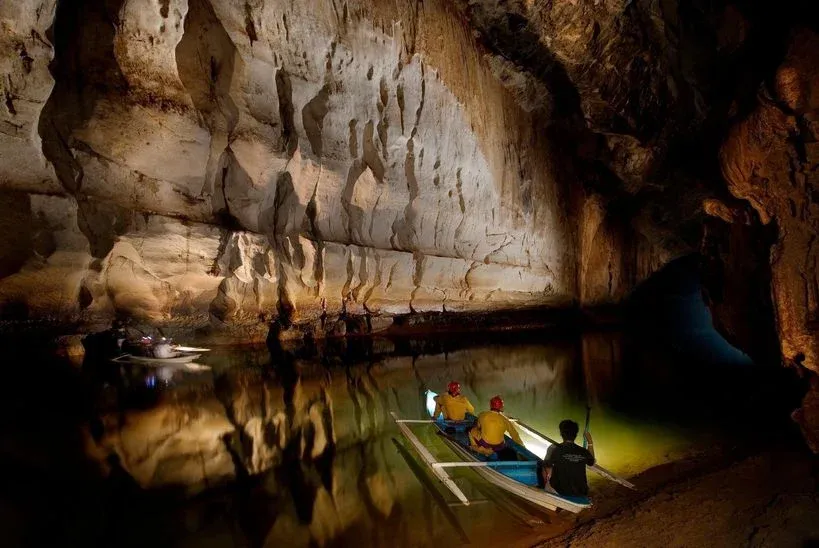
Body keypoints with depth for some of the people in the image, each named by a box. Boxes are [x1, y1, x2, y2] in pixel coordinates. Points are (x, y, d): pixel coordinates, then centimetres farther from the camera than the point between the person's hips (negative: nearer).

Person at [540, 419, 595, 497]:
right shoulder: (583, 452, -4)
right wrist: (590, 442, 25)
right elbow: (591, 462, 19)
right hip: (580, 495, 3)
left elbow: (545, 469, -8)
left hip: (560, 492, -3)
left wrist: (546, 481, 12)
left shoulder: (554, 448, -14)